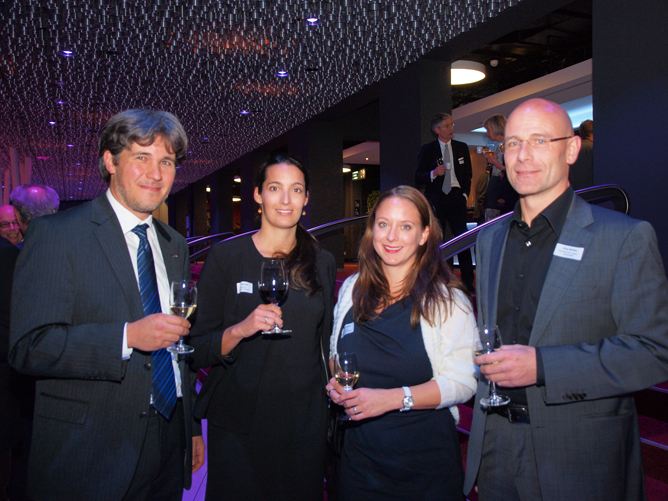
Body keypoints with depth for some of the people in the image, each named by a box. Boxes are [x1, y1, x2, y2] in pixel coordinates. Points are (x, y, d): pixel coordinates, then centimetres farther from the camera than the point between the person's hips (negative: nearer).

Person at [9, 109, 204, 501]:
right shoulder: (57, 234, -10)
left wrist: (192, 428, 15)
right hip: (88, 455, -5)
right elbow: (28, 346, -16)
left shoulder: (175, 245, 9)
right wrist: (127, 336, -28)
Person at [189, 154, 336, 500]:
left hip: (305, 422, 3)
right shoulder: (225, 257, -9)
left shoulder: (322, 262, 1)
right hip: (238, 423, -3)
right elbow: (198, 349, -9)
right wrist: (240, 330, -26)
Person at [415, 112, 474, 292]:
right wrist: (433, 174, -18)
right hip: (436, 201, -2)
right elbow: (418, 178, -1)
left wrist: (465, 194, 7)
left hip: (456, 197, 2)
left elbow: (468, 174, 17)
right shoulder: (427, 149, 2)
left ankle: (468, 282, 3)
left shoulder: (461, 147, 10)